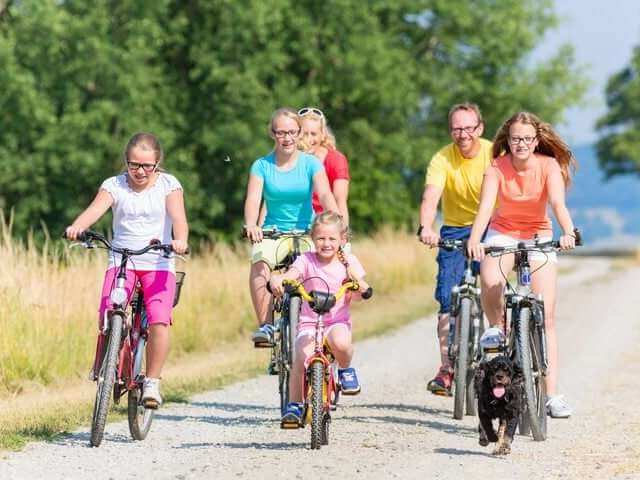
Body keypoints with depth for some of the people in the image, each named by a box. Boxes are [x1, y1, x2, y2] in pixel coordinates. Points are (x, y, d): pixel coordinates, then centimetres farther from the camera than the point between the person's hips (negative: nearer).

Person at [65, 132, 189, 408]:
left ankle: (152, 382, -4)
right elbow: (95, 209, -15)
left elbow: (178, 217, -15)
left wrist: (180, 240, -38)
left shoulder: (169, 185, 1)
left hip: (158, 263, -1)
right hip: (121, 260, 1)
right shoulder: (114, 185, 3)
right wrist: (76, 227, -37)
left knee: (159, 321, -20)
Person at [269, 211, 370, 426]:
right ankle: (294, 405, -9)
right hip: (309, 322, 0)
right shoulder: (307, 260, -1)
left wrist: (356, 279, -24)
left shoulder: (348, 261, 5)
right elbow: (290, 275, -19)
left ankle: (345, 369, -1)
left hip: (338, 321, 0)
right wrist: (276, 281, -42)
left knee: (340, 342, -36)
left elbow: (365, 292, -1)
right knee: (301, 358, -27)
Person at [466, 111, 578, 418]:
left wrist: (568, 232, -52)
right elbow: (485, 207, -31)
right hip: (503, 233, 0)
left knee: (546, 316, -9)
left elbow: (558, 203, -32)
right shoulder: (497, 169, -17)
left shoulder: (548, 166, -17)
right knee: (489, 282, -34)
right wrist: (474, 239, -50)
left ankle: (551, 394, -8)